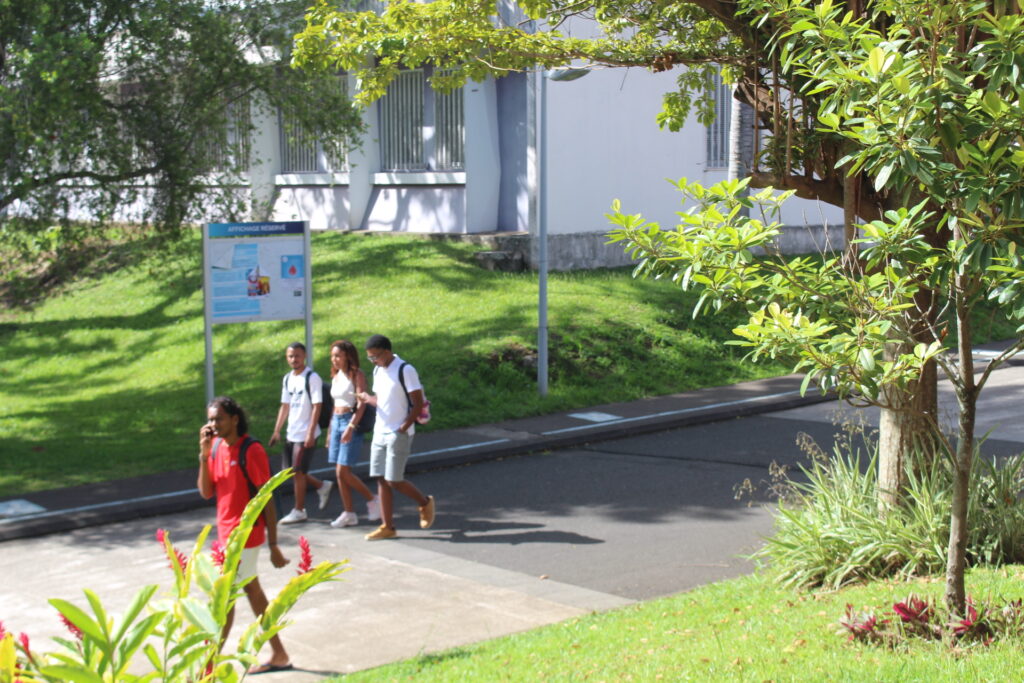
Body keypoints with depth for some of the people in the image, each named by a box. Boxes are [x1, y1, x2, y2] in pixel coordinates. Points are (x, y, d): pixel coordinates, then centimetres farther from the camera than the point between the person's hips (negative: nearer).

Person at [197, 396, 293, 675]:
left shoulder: (252, 450, -17)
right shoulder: (217, 448, 5)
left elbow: (267, 500, -16)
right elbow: (206, 492, 0)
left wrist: (274, 546, -15)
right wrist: (204, 454, -12)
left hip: (245, 535, -8)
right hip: (227, 533, 8)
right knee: (252, 590, 15)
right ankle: (279, 656, 25)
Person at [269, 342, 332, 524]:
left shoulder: (312, 378, -12)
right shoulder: (287, 379, 10)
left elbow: (317, 406, -15)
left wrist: (310, 433, -20)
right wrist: (277, 430, 12)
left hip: (306, 434, -8)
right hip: (291, 433, 8)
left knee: (298, 471, -3)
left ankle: (299, 511, 10)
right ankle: (322, 486, 28)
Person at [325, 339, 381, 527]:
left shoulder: (357, 375, -7)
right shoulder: (336, 376, 14)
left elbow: (361, 404, -15)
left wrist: (351, 427, -25)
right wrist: (330, 431, 17)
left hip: (352, 422, -7)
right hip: (336, 422, 7)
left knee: (343, 471, -11)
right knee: (339, 473, 4)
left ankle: (372, 500, 7)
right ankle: (349, 514, 9)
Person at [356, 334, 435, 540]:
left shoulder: (405, 370, -13)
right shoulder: (378, 371, 11)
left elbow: (418, 404, -14)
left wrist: (404, 427, -17)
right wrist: (368, 398, -1)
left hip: (398, 434, -8)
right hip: (380, 433, 8)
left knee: (394, 480, -8)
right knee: (381, 479, 5)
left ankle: (425, 503, 17)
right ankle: (387, 527, 9)